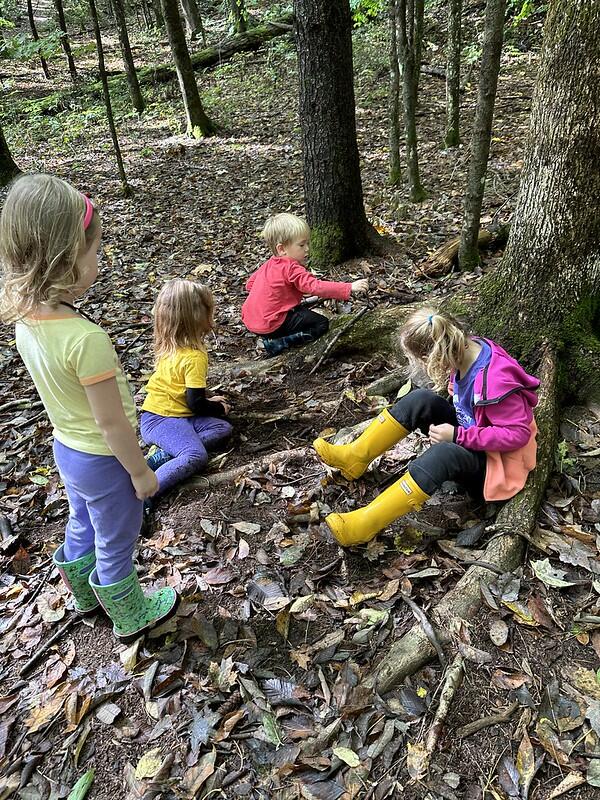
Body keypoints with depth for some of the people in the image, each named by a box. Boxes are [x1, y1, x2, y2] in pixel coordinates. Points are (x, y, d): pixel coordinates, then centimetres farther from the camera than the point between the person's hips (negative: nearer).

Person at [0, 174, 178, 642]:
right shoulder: (86, 339, -34)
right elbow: (111, 421, -26)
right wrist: (141, 471, -13)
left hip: (67, 447, 8)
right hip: (104, 459, -7)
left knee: (83, 529, 30)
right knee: (115, 547, 16)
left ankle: (86, 596, 55)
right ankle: (131, 618, 42)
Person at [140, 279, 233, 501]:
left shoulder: (169, 346, 8)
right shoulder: (194, 357, -17)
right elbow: (196, 404, -14)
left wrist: (209, 401, 24)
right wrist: (219, 408, 4)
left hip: (157, 413, 9)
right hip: (163, 421, -9)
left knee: (223, 428, -1)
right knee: (196, 457, -30)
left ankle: (164, 454, -15)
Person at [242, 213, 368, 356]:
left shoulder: (269, 264, 10)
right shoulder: (292, 269, -19)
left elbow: (250, 284, 18)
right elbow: (316, 287, -28)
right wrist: (350, 288, -31)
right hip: (269, 326, -9)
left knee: (302, 310, 32)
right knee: (322, 324, -5)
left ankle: (275, 338, 12)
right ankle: (277, 343, -9)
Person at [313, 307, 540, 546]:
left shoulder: (495, 381, -31)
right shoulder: (466, 350, -8)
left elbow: (519, 433, -27)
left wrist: (457, 435, -28)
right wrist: (451, 423, -5)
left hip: (494, 460, -7)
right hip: (467, 437, 8)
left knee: (443, 453, -38)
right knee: (420, 400, -15)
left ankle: (364, 524, -38)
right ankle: (355, 457, -9)